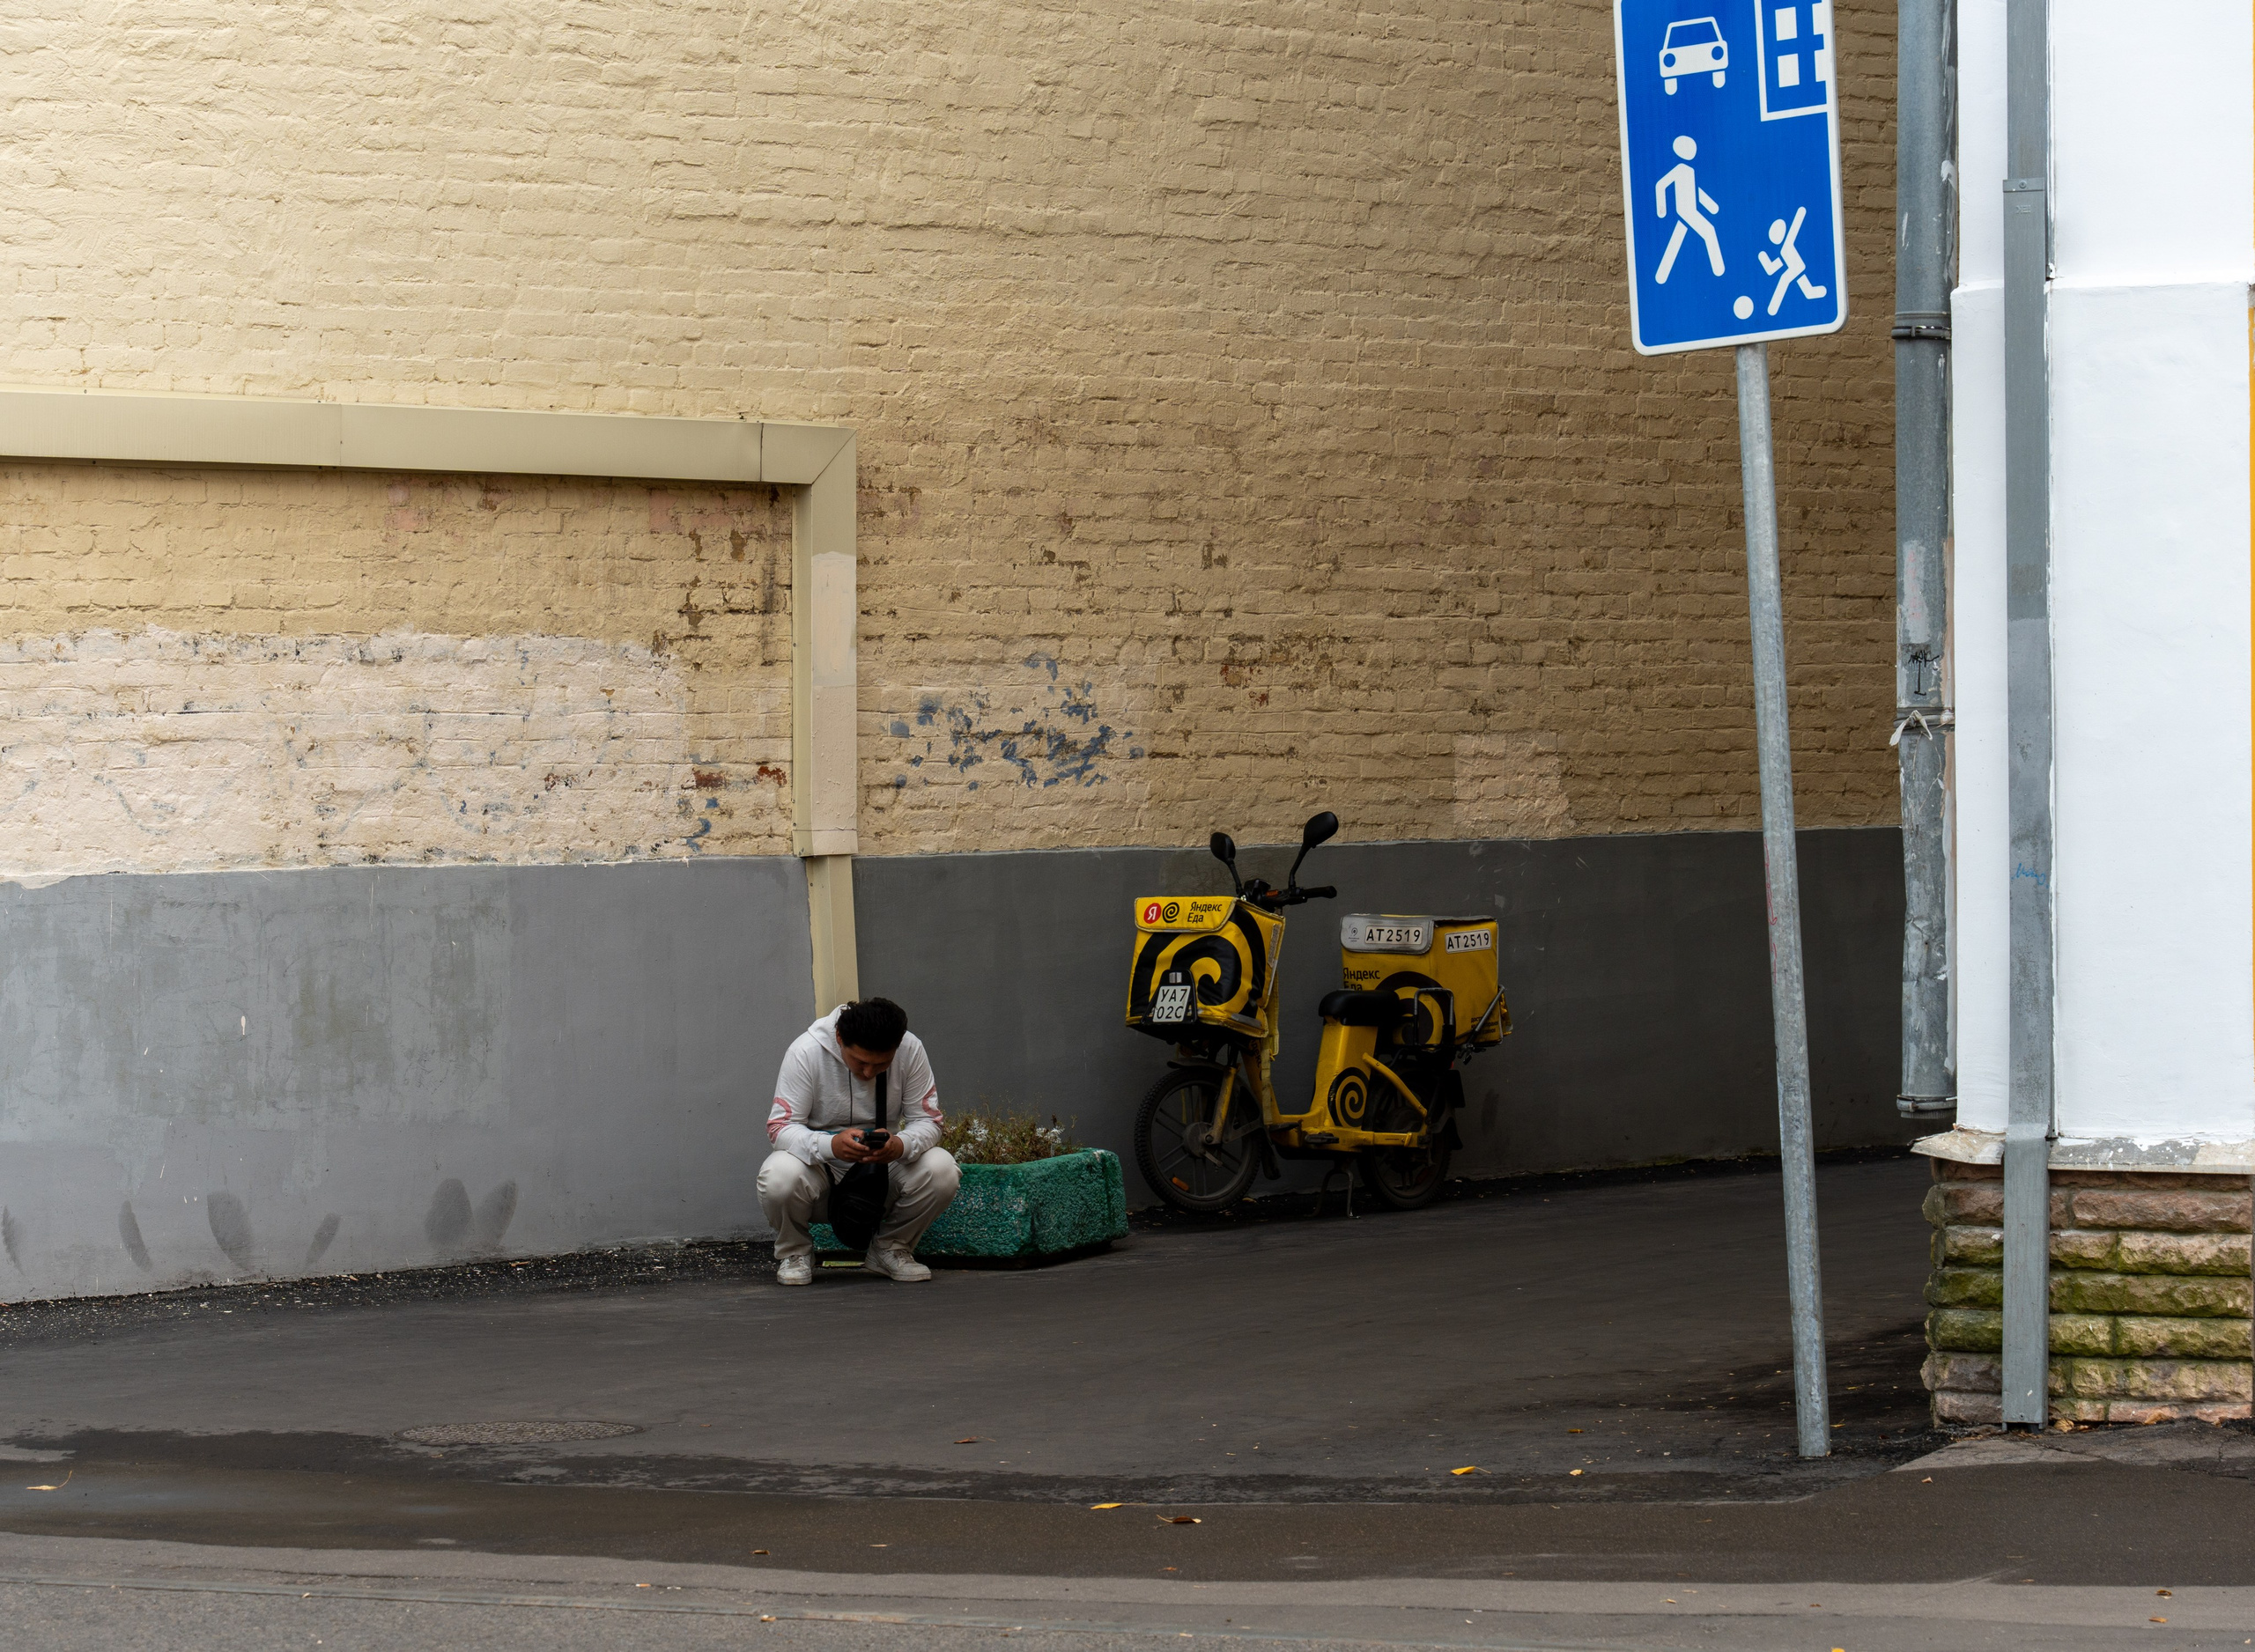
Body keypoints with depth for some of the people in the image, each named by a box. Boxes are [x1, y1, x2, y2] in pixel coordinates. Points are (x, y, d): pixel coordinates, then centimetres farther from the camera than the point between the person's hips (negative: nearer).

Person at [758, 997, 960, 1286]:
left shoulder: (911, 1050, -13)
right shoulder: (805, 1052, -20)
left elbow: (927, 1122, -9)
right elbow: (780, 1129, -21)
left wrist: (901, 1144, -35)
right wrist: (830, 1145, -43)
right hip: (819, 1162, -2)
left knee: (941, 1170, -26)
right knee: (779, 1176, -36)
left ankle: (891, 1248, 3)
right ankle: (794, 1251, -1)